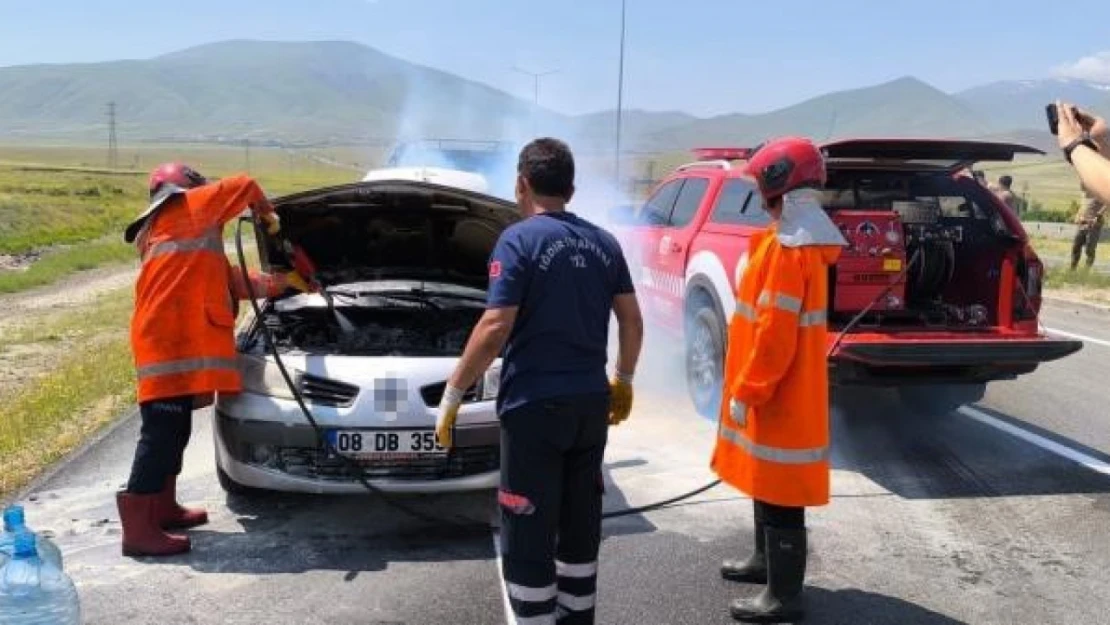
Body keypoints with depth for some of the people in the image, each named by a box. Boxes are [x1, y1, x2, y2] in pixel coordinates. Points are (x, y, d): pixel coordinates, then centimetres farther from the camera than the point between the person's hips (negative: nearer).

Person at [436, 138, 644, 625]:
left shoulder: (519, 240, -11)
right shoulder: (603, 243, 9)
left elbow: (495, 328, -18)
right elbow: (632, 322, 11)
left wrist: (452, 394, -10)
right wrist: (623, 380, 25)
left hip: (536, 405, -7)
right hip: (590, 402, 7)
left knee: (528, 532, 3)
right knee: (580, 522, 18)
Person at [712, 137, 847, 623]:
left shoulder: (786, 248, -21)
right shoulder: (805, 241, 12)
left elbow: (774, 335, -24)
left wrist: (745, 392, -17)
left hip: (778, 396, -10)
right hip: (786, 391, 10)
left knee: (780, 495, -2)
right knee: (766, 484, 22)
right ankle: (766, 561, 37)